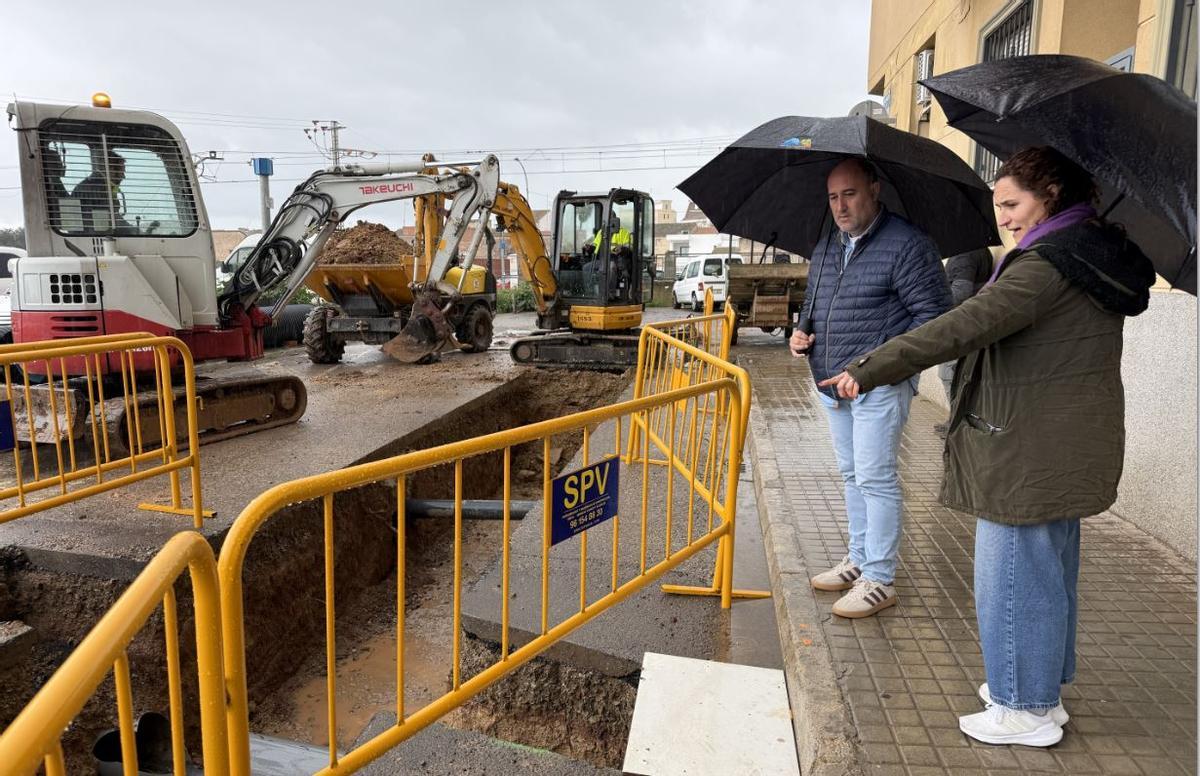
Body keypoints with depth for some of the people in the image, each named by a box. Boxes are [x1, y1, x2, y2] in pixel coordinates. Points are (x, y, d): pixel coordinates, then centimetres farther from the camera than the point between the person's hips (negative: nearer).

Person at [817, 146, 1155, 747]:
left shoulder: (1048, 264, -20)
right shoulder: (1097, 251, 11)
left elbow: (964, 326, -29)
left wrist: (868, 370, -30)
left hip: (1031, 452, -10)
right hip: (1069, 449, 10)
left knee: (1013, 576, 3)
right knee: (1049, 572, 21)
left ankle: (1027, 710, 18)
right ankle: (1044, 690, 37)